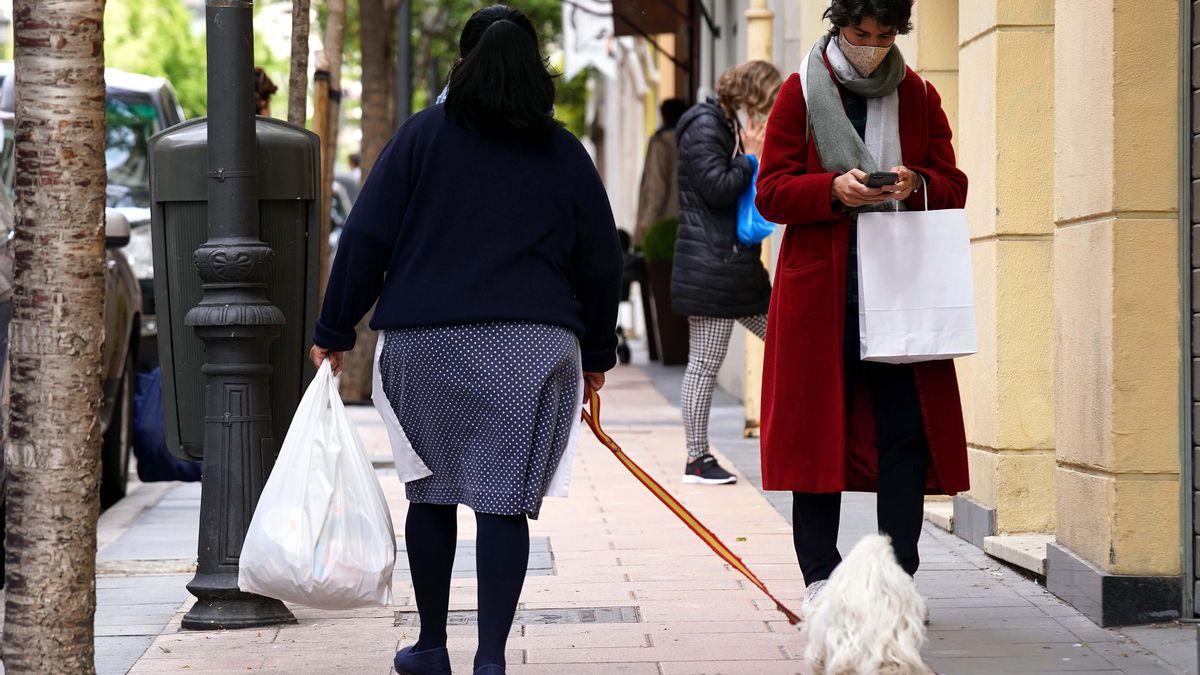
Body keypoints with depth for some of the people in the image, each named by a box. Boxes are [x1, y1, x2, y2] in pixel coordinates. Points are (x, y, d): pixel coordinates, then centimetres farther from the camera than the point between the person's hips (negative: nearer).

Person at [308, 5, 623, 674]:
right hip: (534, 347, 0)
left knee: (431, 493, 13)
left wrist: (335, 331, 6)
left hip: (425, 342, 0)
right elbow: (602, 262, 13)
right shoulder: (566, 153, 9)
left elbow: (365, 238, 0)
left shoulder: (421, 136, 4)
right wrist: (596, 353, 24)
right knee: (506, 503, -2)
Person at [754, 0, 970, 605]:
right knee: (818, 426, -1)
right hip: (820, 289, -2)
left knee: (907, 429, -4)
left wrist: (916, 185, -10)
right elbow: (771, 192, 0)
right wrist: (834, 190, -17)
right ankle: (820, 574, 7)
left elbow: (954, 189, 12)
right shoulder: (802, 92, 3)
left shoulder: (919, 97, 10)